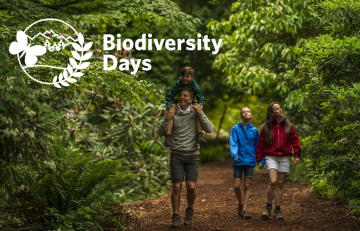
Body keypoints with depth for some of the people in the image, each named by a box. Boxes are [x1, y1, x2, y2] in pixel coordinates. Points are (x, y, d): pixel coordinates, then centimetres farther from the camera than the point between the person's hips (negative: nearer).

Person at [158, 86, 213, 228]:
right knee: (177, 187, -7)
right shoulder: (173, 114, 1)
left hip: (192, 156, 0)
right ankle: (175, 217, 5)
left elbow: (209, 129, -8)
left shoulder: (196, 114, 2)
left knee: (191, 187, -8)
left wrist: (201, 113, -17)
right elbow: (161, 133, -2)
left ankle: (190, 210, 20)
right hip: (176, 155, 0)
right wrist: (166, 119, -20)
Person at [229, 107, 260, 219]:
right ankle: (240, 204, 25)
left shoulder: (254, 130, 7)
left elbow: (257, 146, 12)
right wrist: (234, 155, -25)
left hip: (250, 161, 1)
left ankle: (244, 210, 3)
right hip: (238, 161, -1)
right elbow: (233, 143, -8)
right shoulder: (235, 129, 1)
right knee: (237, 186, -1)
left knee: (247, 186, 0)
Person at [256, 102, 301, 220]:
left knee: (280, 184, 4)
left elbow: (295, 140, 8)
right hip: (271, 157, -2)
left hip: (284, 158, 2)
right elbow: (260, 145, 7)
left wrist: (297, 155, -3)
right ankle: (268, 207, -2)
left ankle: (277, 210, 12)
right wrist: (259, 160, 4)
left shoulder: (288, 126, 7)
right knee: (273, 181, -18)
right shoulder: (266, 127, 3)